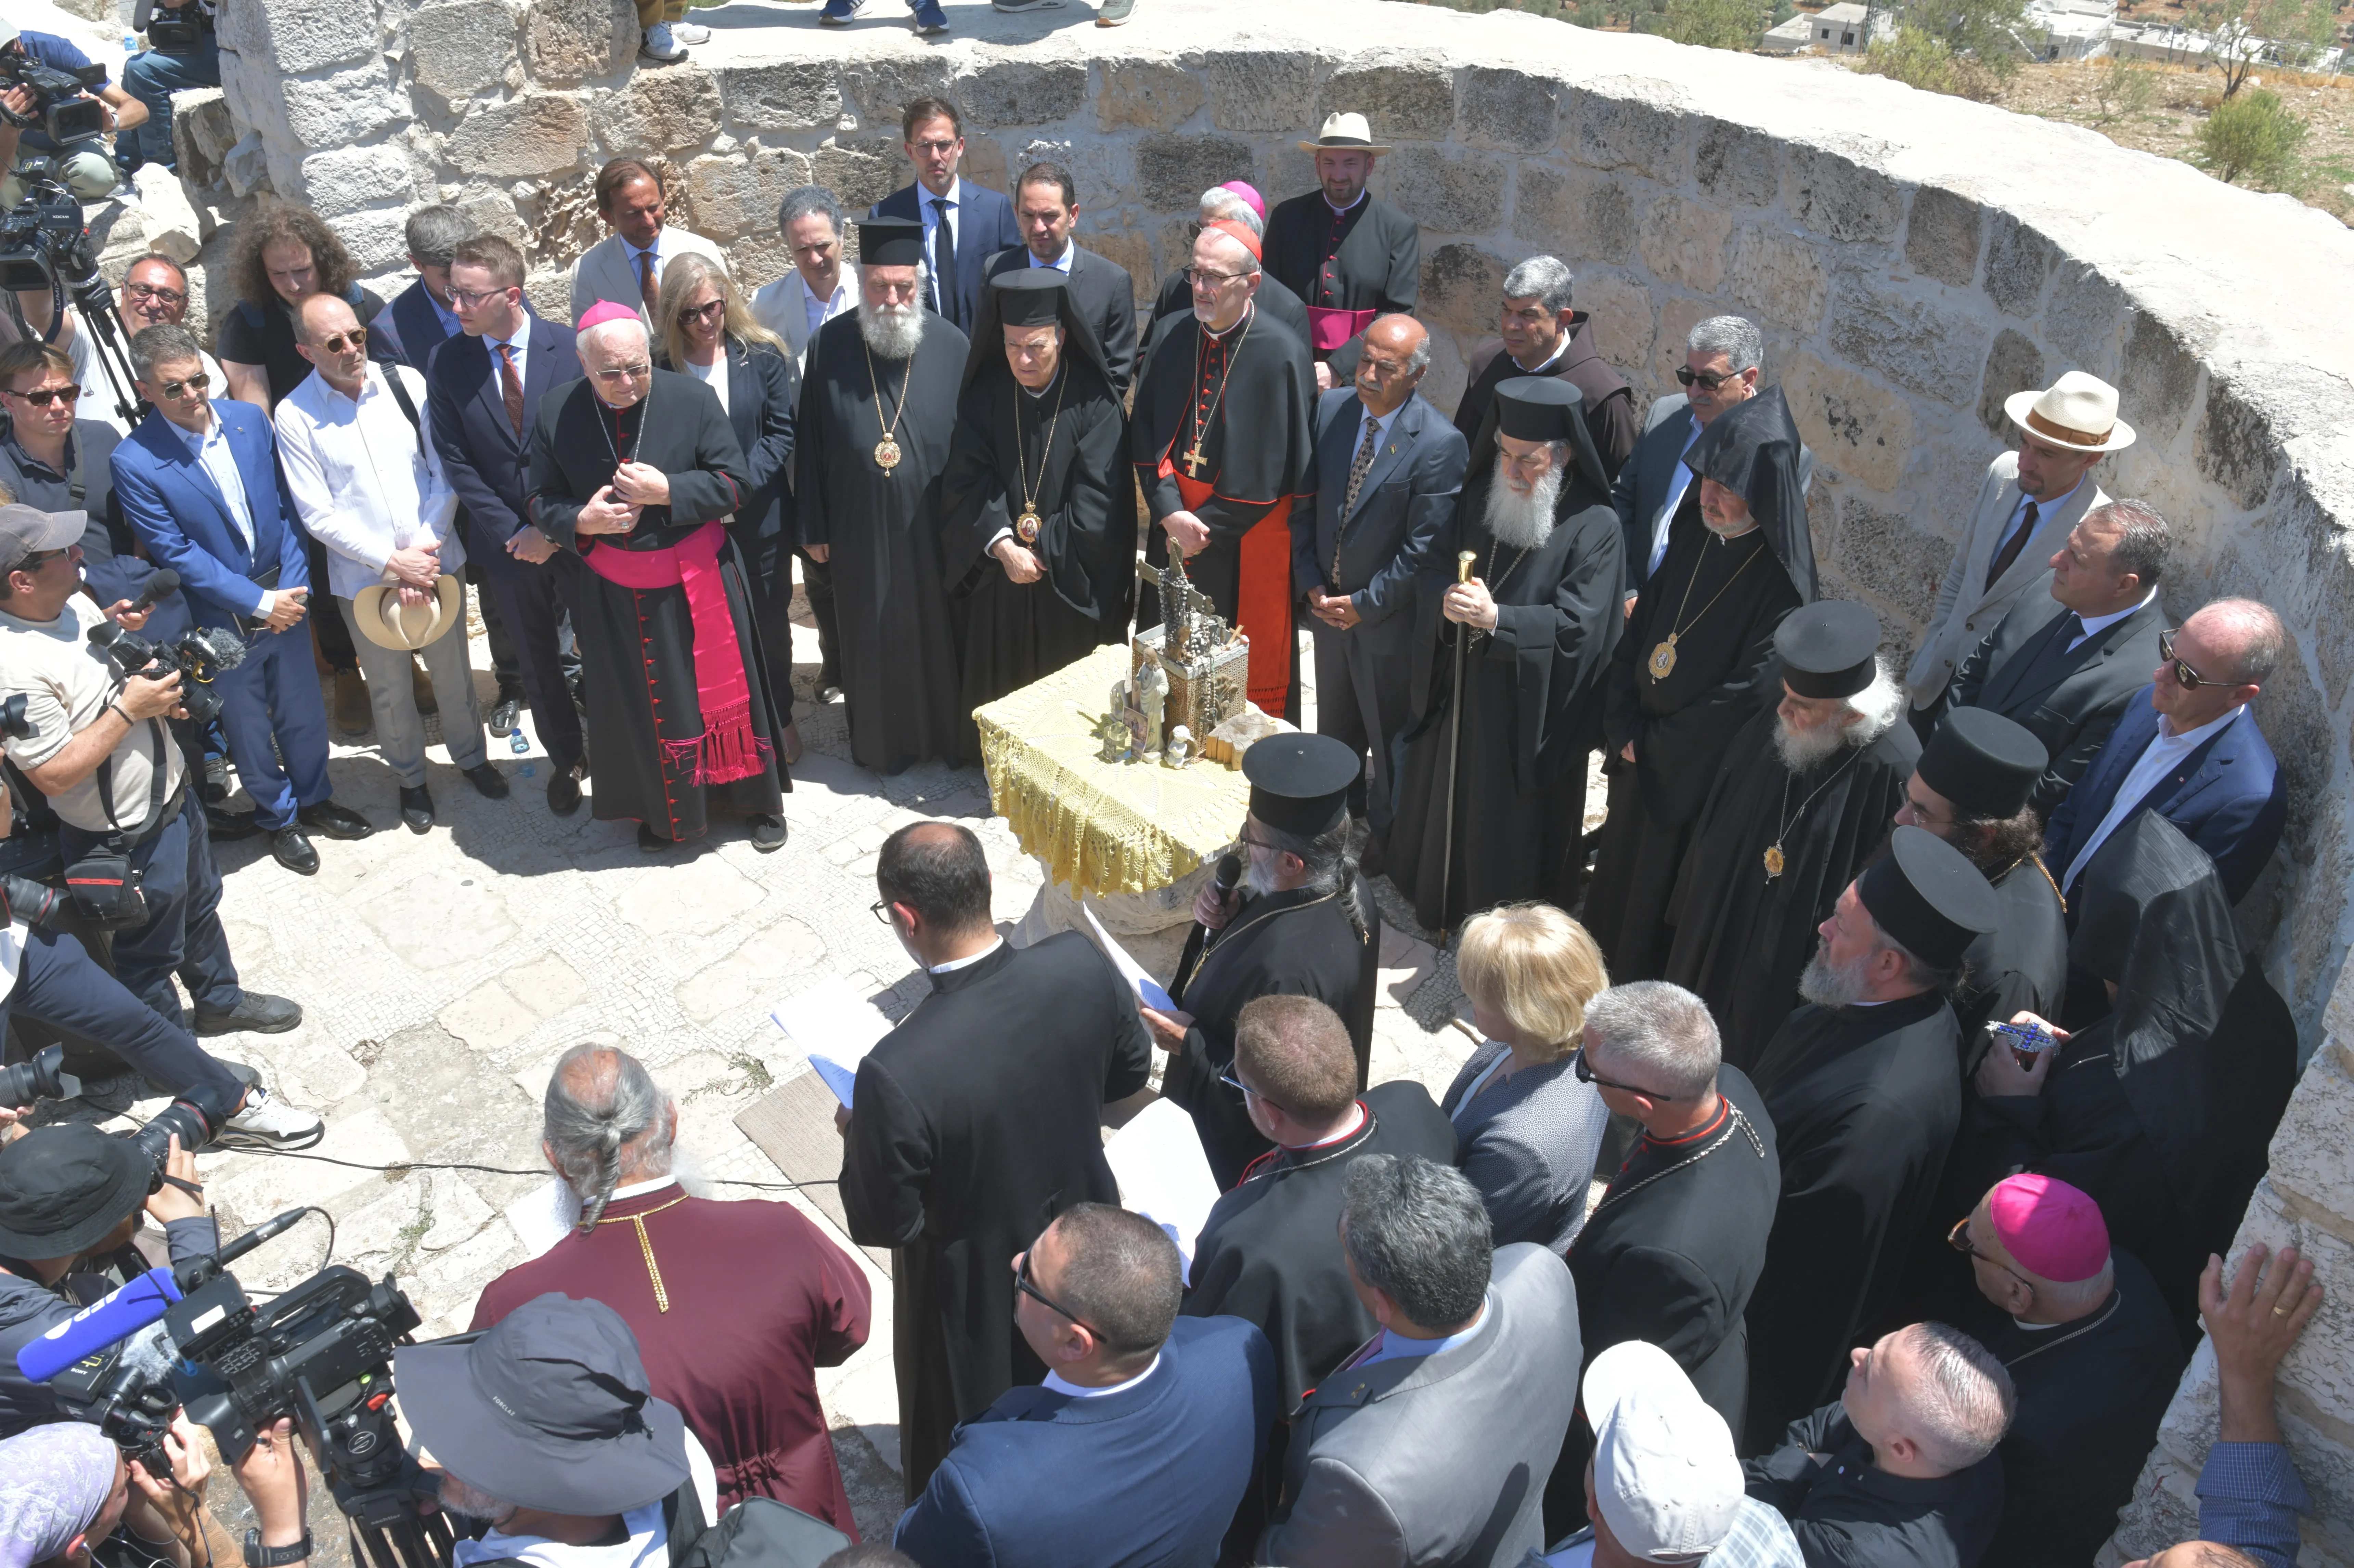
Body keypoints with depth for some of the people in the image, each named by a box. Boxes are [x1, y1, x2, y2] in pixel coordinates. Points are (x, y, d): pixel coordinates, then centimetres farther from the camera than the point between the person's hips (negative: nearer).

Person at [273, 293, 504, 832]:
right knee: (390, 689, 15)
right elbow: (318, 515, -10)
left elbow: (445, 476, -4)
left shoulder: (406, 382, -5)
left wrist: (425, 552, -13)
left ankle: (471, 755, 41)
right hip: (364, 578, -1)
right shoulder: (295, 415, -10)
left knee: (453, 671, 17)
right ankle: (410, 777, 36)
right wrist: (393, 564, -17)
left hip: (436, 562, 1)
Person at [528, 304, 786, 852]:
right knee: (640, 706, 13)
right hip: (613, 596, 1)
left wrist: (666, 492, -23)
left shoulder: (692, 399, -11)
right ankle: (661, 810, 35)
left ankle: (758, 799, 32)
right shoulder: (556, 414, -6)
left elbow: (735, 486, -10)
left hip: (697, 585, -1)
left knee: (723, 691, 11)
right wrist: (581, 522, -20)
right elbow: (543, 503, 1)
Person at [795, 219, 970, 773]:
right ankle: (883, 741, 31)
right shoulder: (830, 346, -6)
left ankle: (953, 734, 33)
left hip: (936, 525, 0)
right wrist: (813, 527, 1)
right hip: (861, 529, 0)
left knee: (942, 632, 13)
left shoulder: (951, 345, -6)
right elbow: (811, 443, 0)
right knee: (874, 641, 13)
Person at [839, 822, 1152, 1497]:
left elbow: (883, 1224, -23)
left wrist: (858, 1136, -5)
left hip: (975, 1293, -5)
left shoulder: (898, 1074, -41)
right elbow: (1130, 1070, -6)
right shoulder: (1081, 964, -27)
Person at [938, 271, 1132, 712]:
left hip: (1073, 587, -3)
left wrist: (1040, 549, -13)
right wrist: (1004, 548, -19)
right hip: (998, 581, 3)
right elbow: (967, 480, -7)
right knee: (1000, 694, 12)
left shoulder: (1094, 402, -11)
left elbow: (1097, 502, -15)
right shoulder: (985, 393, -1)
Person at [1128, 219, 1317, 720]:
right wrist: (1171, 512, -13)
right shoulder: (1169, 336, -2)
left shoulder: (1283, 355, -17)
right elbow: (1144, 434, 1)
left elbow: (1281, 466, -14)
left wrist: (1208, 526, -12)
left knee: (1252, 666, 8)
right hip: (1174, 528, 5)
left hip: (1247, 537, -4)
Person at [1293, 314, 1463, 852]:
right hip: (1326, 603, 5)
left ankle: (1387, 830, 36)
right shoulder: (1331, 408, -6)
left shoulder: (1440, 445, -22)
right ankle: (1339, 807, 48)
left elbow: (1423, 548, -20)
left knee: (1388, 731, 14)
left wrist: (1365, 604, -16)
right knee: (1335, 725, 24)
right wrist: (1310, 582, -5)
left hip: (1389, 619, -5)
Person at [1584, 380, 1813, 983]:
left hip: (1697, 773, -6)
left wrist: (1655, 745, -12)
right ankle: (1605, 967, 44)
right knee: (1620, 866, 22)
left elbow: (1747, 694, -21)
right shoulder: (1696, 531, -4)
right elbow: (1643, 622, 3)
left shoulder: (1782, 580, -23)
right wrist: (1623, 725, -5)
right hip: (1641, 749, 6)